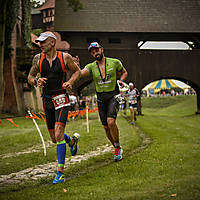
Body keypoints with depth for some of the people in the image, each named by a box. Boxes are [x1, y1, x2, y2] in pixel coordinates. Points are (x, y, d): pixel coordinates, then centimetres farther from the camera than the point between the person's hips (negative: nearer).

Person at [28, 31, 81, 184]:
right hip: (47, 100, 4)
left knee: (58, 134, -17)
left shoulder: (65, 57, -5)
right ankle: (73, 140, 45)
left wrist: (70, 82, -10)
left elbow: (77, 71, 9)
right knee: (54, 138, 11)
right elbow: (30, 77, 13)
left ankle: (60, 172, -11)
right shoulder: (38, 58, 3)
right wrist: (36, 81, -11)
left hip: (61, 99, -4)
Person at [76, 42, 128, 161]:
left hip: (113, 96, -3)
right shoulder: (91, 66, 0)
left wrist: (121, 80, -5)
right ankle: (117, 149, 26)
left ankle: (117, 146, -5)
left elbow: (124, 72, 15)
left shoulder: (114, 62, -2)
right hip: (101, 99, 3)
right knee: (106, 127, 6)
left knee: (111, 121, -25)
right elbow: (80, 73, -19)